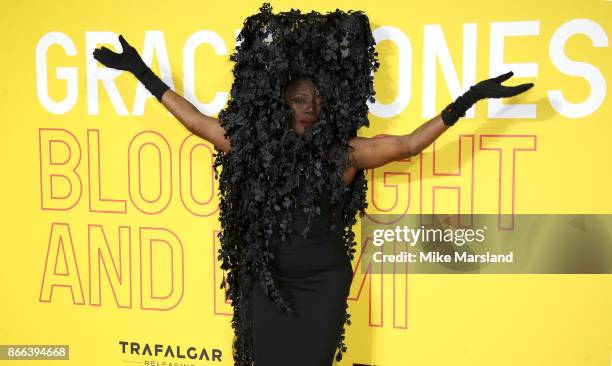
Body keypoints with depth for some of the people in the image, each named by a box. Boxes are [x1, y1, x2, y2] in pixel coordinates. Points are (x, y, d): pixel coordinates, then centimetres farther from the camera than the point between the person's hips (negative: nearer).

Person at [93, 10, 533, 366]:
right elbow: (199, 122, 7)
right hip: (267, 282, 1)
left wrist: (470, 98, -4)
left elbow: (408, 144, -1)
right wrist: (143, 73, 10)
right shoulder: (255, 146, 1)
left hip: (323, 284, -1)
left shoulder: (344, 153, -3)